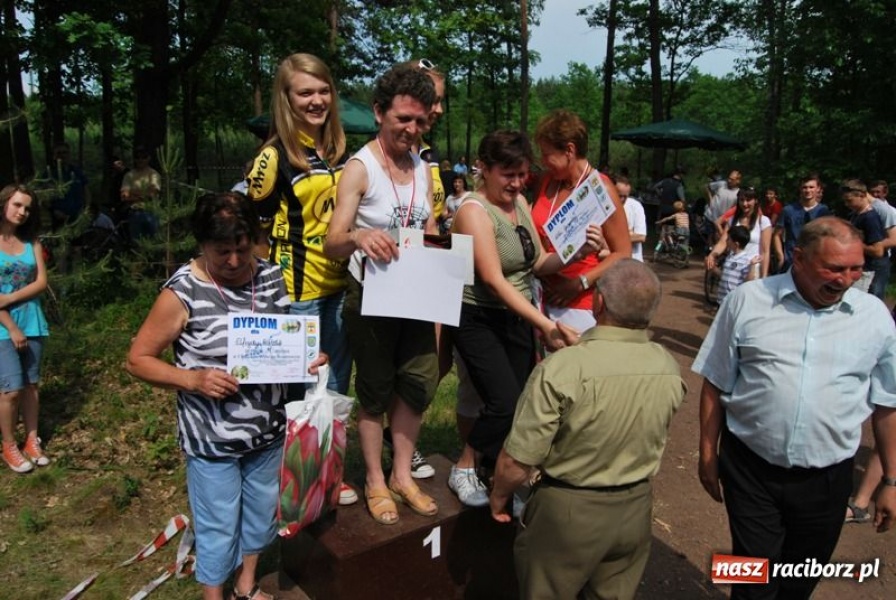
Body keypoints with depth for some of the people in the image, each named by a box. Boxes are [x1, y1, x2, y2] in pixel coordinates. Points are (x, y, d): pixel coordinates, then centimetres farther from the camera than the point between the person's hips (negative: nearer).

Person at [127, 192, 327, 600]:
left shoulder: (271, 276, -3)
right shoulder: (182, 292, -16)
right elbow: (138, 359, -10)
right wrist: (191, 379, -26)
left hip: (268, 429, 5)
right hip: (212, 439, -5)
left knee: (260, 512, 22)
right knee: (219, 527, 11)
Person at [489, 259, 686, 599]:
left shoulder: (561, 369, -29)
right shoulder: (670, 369, -11)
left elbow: (515, 463, -23)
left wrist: (498, 498, -4)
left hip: (568, 511, -4)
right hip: (636, 509, 5)